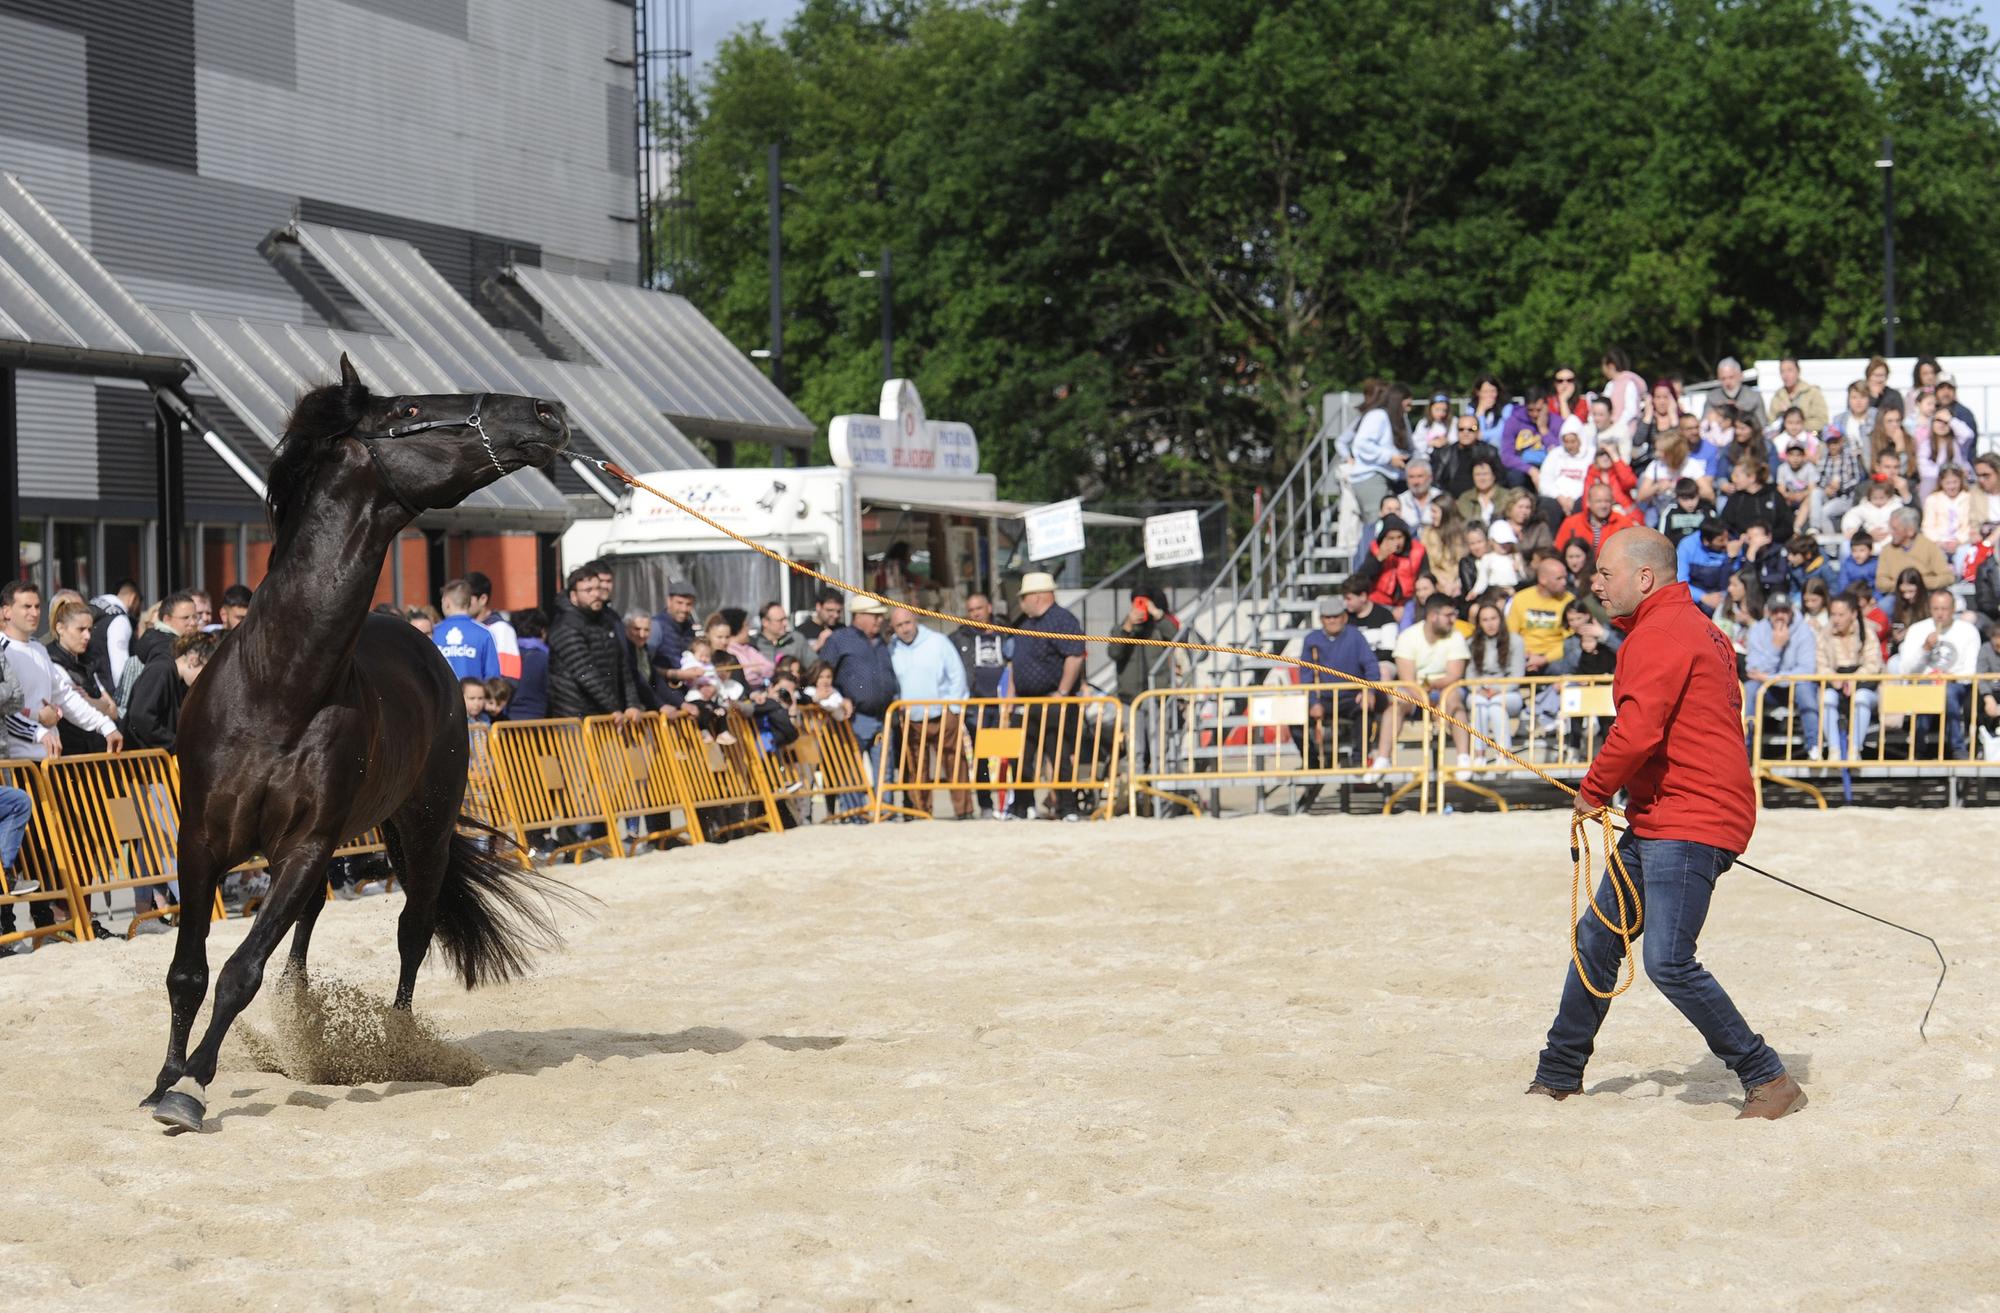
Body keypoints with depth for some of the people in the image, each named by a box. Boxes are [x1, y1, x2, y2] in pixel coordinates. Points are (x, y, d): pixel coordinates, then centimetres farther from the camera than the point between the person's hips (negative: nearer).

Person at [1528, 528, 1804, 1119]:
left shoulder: (1658, 637, -14)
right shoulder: (1698, 629, 20)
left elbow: (1637, 731, -25)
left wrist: (1593, 791, -8)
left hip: (1687, 825, -11)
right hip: (1655, 824, 11)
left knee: (1667, 960, -17)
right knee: (1596, 938, 14)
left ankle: (1769, 1081, -9)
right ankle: (1557, 1079, 25)